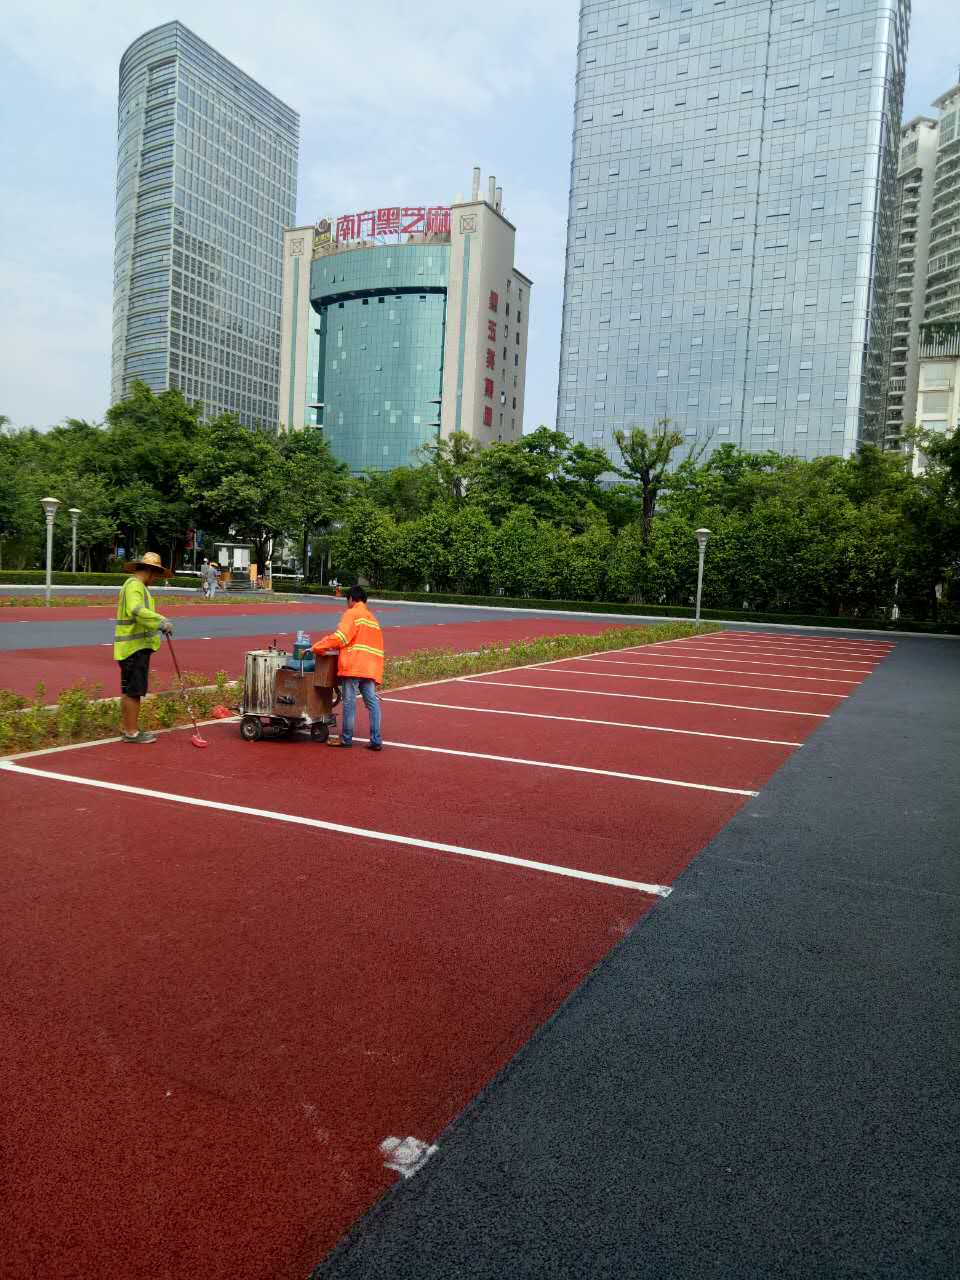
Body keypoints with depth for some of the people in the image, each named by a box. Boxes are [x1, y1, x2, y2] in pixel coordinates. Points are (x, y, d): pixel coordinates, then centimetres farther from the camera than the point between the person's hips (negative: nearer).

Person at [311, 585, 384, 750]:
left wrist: (316, 647, -6)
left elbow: (340, 637, -13)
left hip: (353, 665, -7)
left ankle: (346, 738, 6)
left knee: (349, 701, 0)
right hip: (370, 667, 7)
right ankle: (376, 740, 0)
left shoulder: (352, 614, 0)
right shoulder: (372, 618, 23)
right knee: (372, 702, 3)